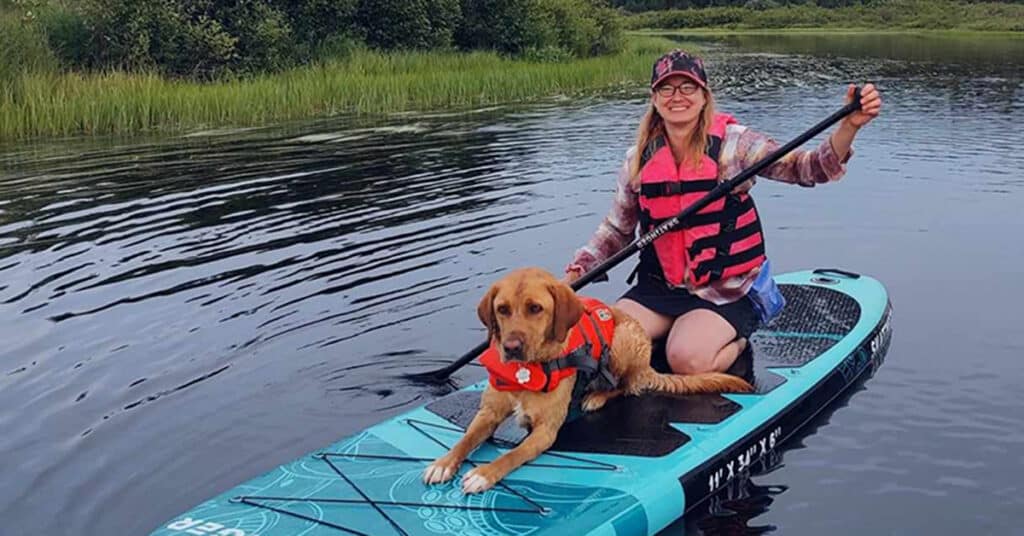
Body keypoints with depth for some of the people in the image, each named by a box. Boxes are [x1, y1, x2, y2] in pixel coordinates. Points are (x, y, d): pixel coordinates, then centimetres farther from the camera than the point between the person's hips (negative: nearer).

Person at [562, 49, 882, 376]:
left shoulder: (733, 143, -6)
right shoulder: (638, 160, 3)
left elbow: (808, 168, -16)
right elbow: (616, 230, 13)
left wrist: (849, 126, -34)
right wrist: (572, 276, 2)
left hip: (727, 292, -3)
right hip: (658, 286, 4)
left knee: (688, 360, -28)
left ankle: (737, 344, 6)